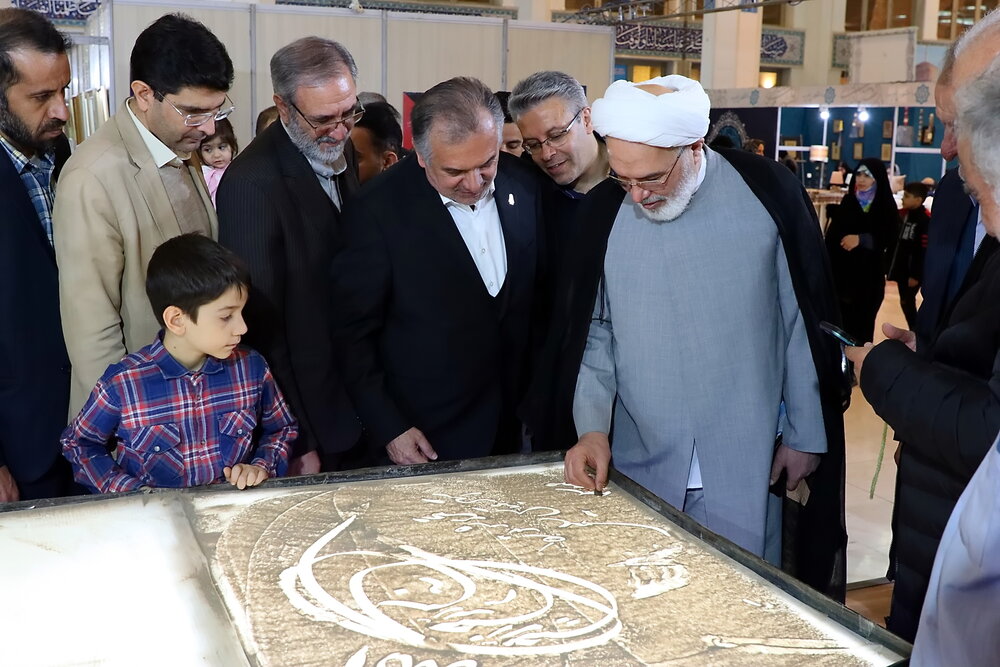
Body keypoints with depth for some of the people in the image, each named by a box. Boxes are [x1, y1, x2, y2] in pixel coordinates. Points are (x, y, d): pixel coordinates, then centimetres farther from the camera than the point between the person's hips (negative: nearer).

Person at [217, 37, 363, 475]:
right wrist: (296, 444, -16)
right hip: (305, 417, -7)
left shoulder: (341, 151, 2)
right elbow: (259, 323, -20)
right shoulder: (254, 183, -23)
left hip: (353, 403, 7)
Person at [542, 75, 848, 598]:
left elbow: (805, 323, 1)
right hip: (637, 465, 2)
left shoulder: (766, 192, -6)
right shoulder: (603, 212, -1)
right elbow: (593, 332, 6)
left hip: (746, 468, -1)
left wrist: (807, 435, 3)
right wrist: (593, 428, -6)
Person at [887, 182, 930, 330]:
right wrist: (889, 265, 15)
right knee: (905, 302, 13)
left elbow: (925, 251, -18)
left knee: (907, 302, -6)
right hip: (901, 268, 8)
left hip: (913, 271, -8)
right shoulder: (903, 214, 8)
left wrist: (916, 274, -19)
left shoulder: (926, 220, -17)